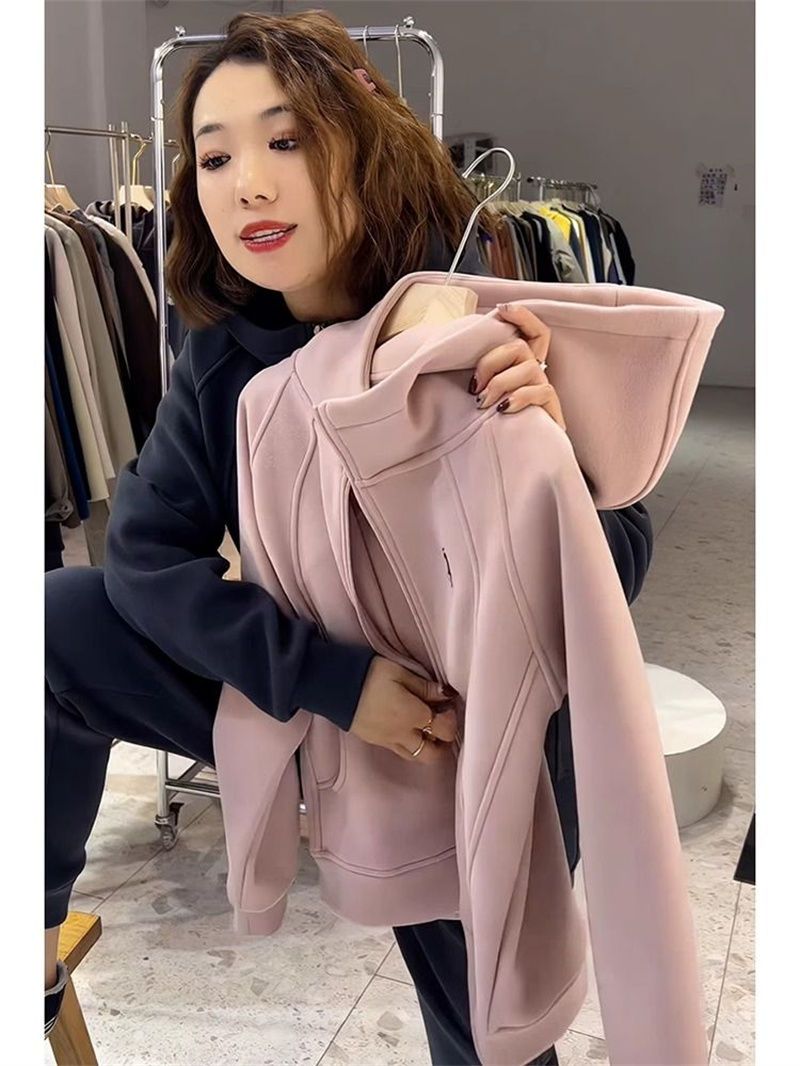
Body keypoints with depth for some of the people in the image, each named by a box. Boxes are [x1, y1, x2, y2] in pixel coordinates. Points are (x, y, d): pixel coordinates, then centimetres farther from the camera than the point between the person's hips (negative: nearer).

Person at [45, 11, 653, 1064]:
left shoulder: (488, 343, -23)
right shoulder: (225, 355, -12)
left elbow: (621, 566, -19)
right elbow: (146, 552, -15)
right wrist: (328, 675, -28)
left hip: (483, 760, -2)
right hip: (303, 704, 3)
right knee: (54, 620, -13)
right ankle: (34, 949, 7)